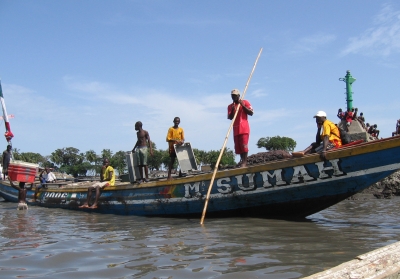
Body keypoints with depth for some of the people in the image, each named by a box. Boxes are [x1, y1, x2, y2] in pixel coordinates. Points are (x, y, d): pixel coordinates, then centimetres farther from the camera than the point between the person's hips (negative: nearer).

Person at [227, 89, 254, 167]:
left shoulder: (245, 102, 6)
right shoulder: (230, 106, 15)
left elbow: (251, 113, -3)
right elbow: (230, 117, 6)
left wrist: (242, 105, -10)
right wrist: (232, 110, -11)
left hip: (244, 128, -4)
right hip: (236, 129, 5)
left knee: (244, 145, -11)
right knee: (238, 146, 2)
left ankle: (244, 162, -13)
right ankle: (242, 160, 9)